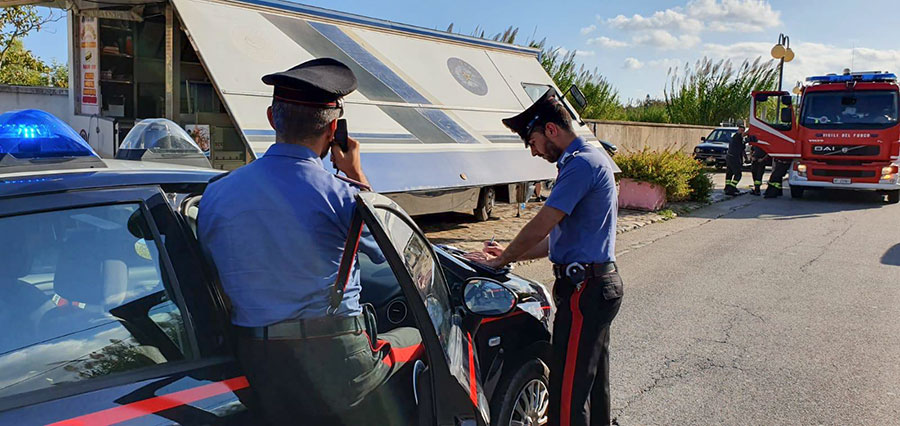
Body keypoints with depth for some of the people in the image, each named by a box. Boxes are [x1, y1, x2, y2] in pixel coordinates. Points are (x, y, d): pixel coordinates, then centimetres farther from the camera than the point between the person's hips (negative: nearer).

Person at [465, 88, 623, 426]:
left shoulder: (581, 163, -17)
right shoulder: (591, 160, 17)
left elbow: (541, 226, -19)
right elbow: (562, 237, 19)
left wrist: (500, 260, -5)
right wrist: (512, 255, 14)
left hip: (584, 289, -11)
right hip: (601, 283, 11)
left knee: (567, 388, -5)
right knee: (594, 380, 21)